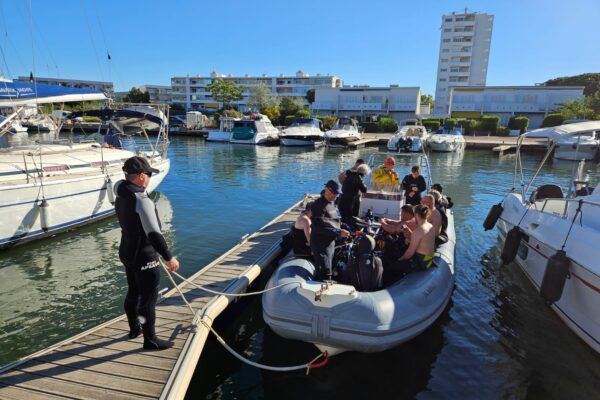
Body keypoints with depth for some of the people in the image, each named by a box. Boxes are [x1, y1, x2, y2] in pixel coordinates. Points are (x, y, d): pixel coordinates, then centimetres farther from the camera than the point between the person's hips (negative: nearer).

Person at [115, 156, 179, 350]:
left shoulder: (121, 194, 0)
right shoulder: (142, 200, -26)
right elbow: (154, 233, -30)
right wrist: (169, 257, -26)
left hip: (127, 253, 9)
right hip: (144, 257, -9)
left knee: (133, 292, 25)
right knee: (148, 298, 4)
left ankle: (134, 327, 44)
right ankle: (150, 340, 17)